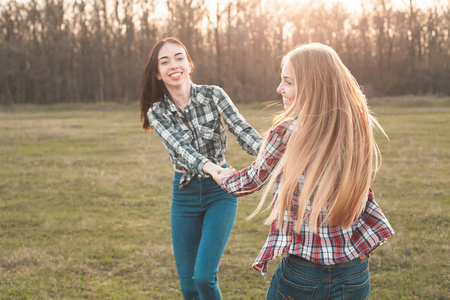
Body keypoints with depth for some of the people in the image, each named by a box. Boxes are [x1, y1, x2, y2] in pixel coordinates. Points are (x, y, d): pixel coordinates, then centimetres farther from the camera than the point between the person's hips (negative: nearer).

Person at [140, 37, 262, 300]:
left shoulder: (213, 95, -8)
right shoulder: (157, 112, -4)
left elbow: (244, 132, -18)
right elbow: (180, 148, -21)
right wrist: (209, 166, -43)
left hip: (220, 191, -2)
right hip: (185, 193, 2)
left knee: (204, 277, -12)